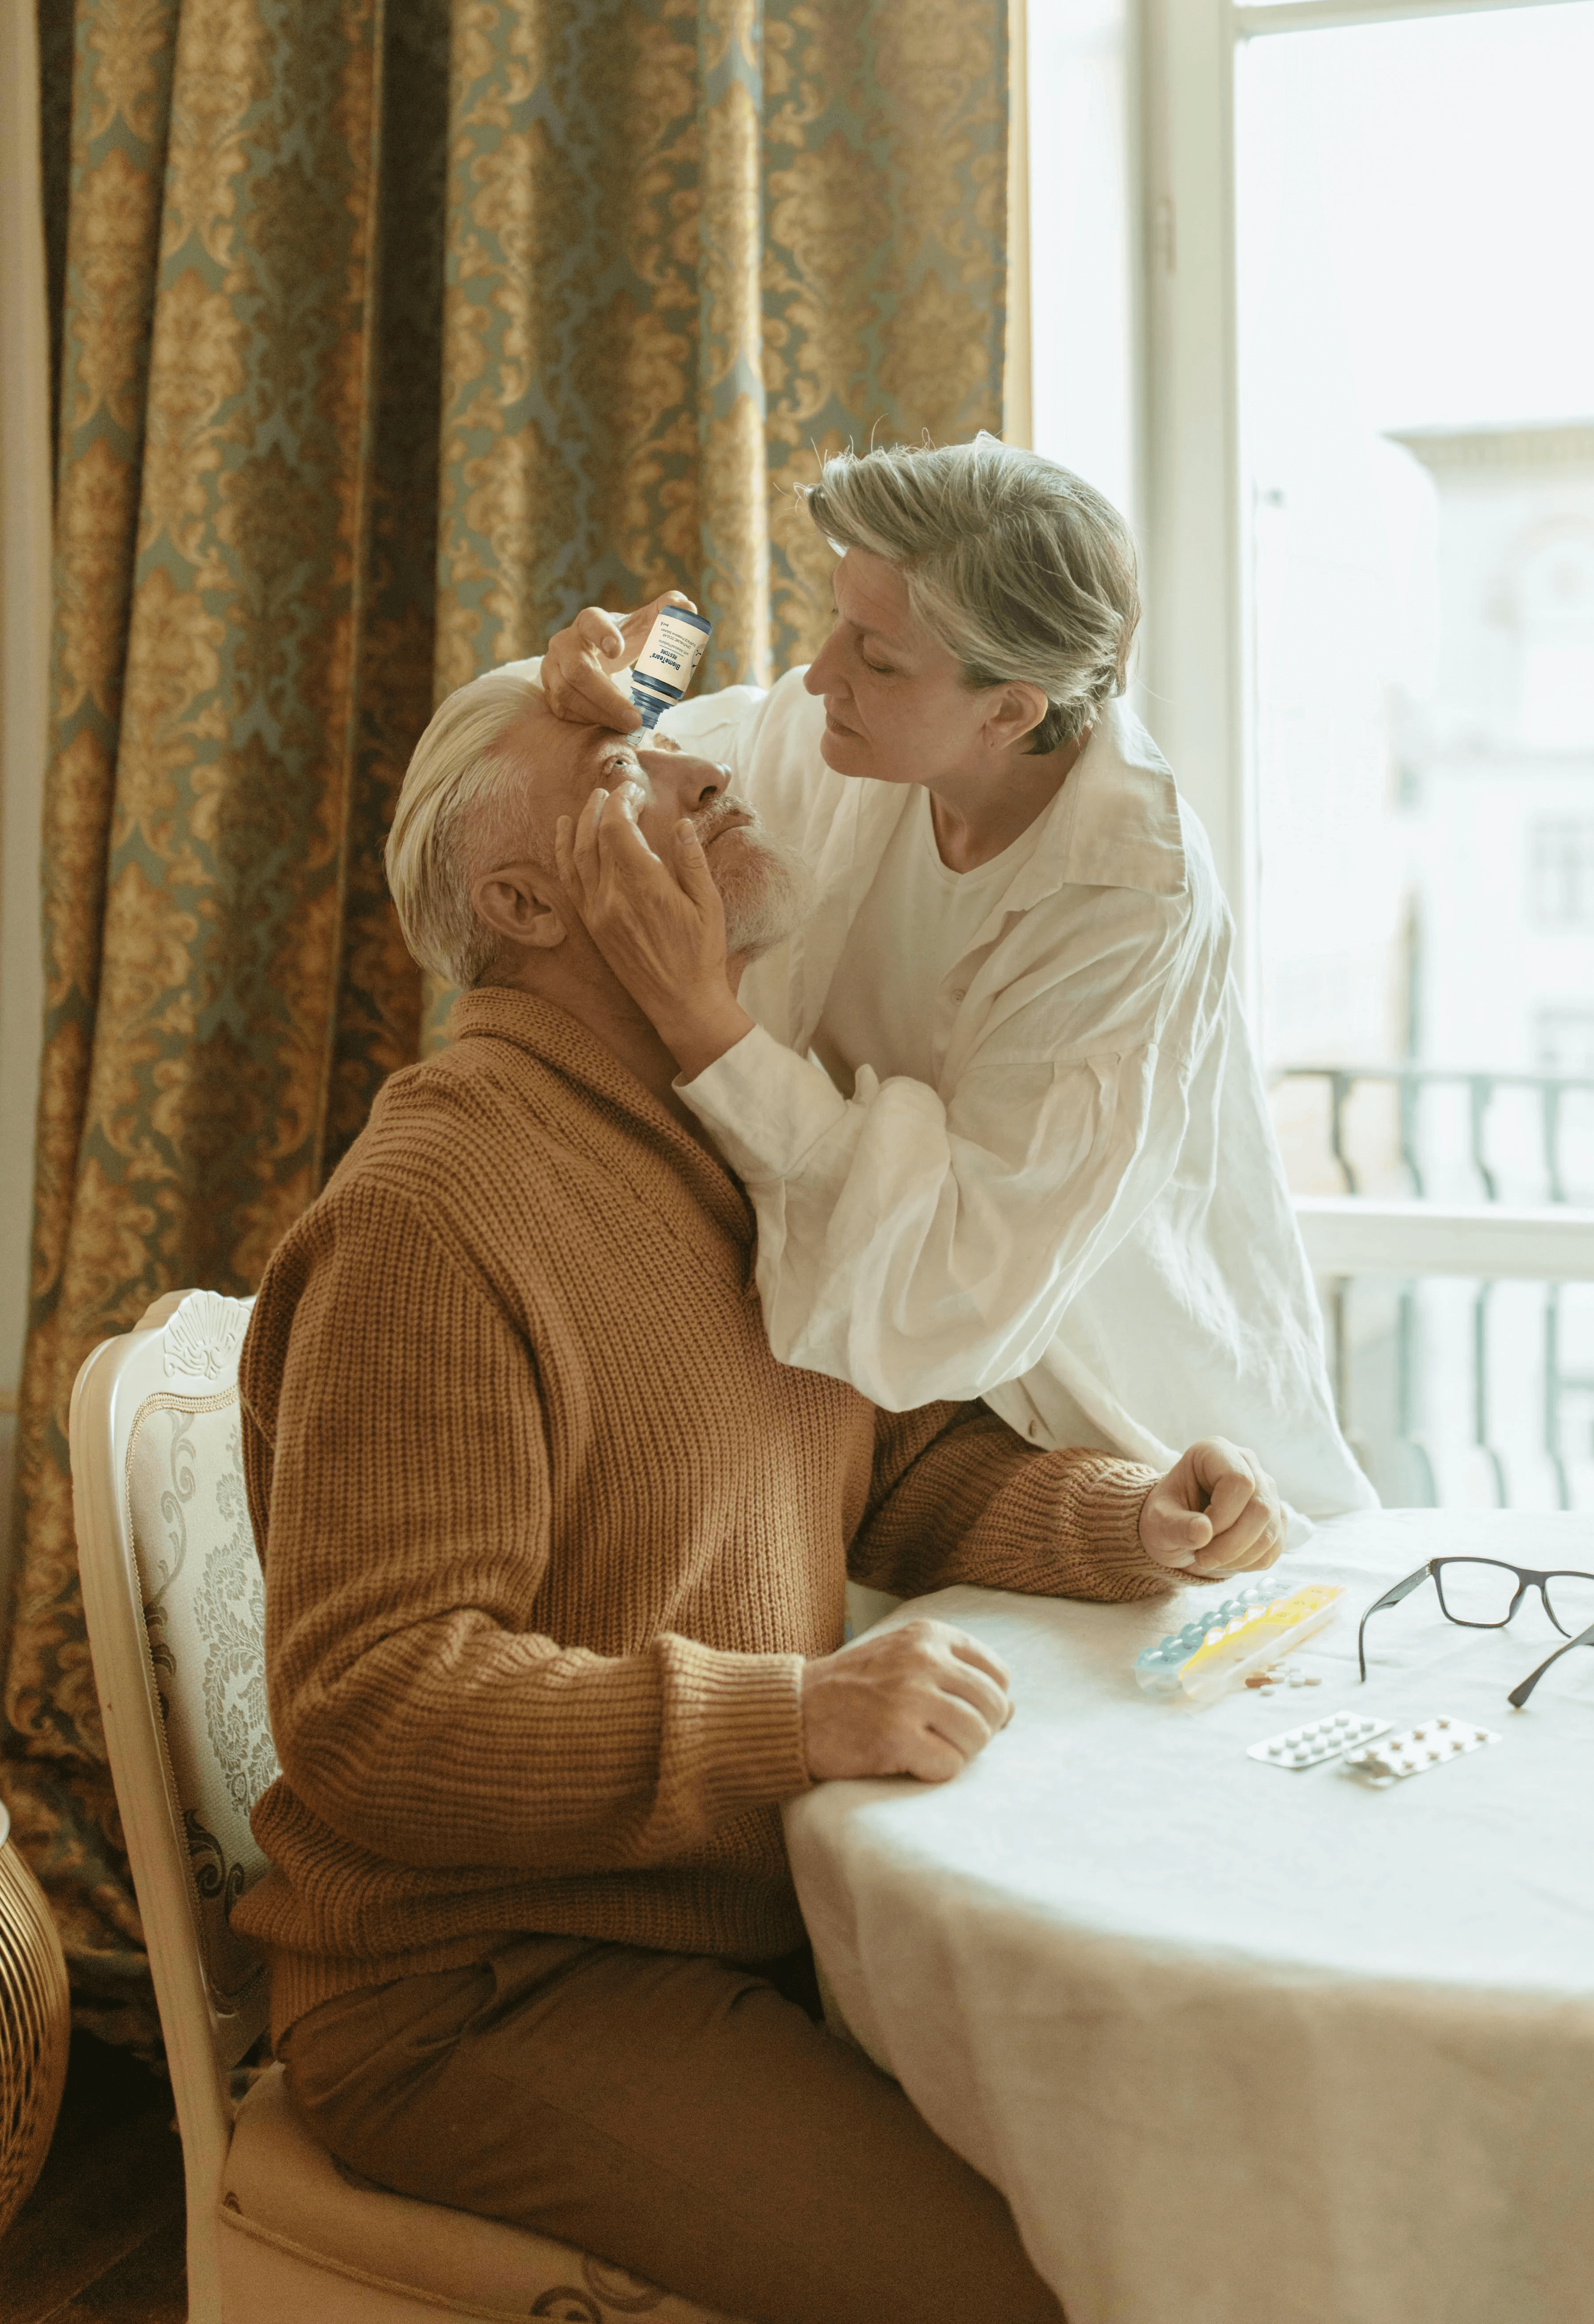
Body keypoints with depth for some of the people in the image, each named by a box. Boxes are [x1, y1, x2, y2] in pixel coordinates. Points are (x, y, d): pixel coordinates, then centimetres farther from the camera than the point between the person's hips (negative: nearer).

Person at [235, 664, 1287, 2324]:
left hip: (751, 1917, 8)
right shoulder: (426, 1221, -20)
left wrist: (1114, 1517, -2)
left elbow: (888, 1466, 17)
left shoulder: (742, 1143, 11)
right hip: (486, 1989, -8)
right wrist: (799, 1717, -29)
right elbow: (369, 1709, -23)